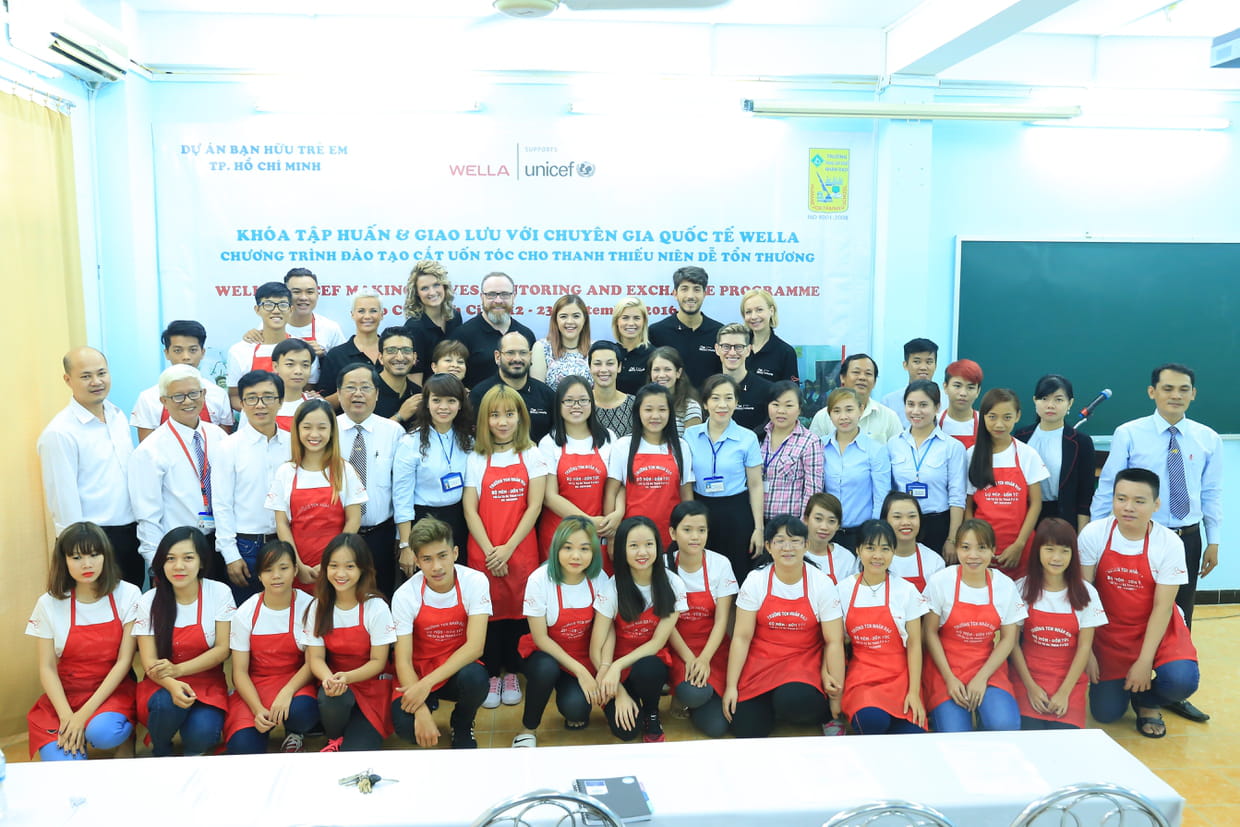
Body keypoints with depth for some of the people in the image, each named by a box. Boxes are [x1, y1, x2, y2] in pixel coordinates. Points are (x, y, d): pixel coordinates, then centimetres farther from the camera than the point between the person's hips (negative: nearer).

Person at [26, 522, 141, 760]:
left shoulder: (127, 595, -6)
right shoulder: (49, 603, -2)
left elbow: (124, 660, -8)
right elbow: (47, 667, -2)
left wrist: (84, 714, -16)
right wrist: (67, 716, -16)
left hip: (113, 689, -1)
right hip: (65, 694, 1)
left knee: (103, 733, -33)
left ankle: (127, 734, 1)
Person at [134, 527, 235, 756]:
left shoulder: (219, 593, -6)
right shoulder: (149, 601, -5)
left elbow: (222, 649, -7)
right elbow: (149, 662, -9)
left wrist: (178, 670, -21)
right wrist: (172, 685, -30)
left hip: (207, 684, -1)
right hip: (161, 685, 1)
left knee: (202, 733, -29)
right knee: (168, 703, -34)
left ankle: (194, 751, 9)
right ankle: (160, 752, -1)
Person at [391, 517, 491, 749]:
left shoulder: (475, 582, -17)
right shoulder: (405, 595, -16)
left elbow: (475, 646, -22)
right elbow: (403, 661, -17)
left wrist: (427, 683, -30)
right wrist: (422, 712, -30)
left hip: (458, 669, 0)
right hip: (418, 673, 1)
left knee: (475, 677, -36)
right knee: (406, 727, -28)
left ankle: (462, 726, 1)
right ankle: (429, 704, 11)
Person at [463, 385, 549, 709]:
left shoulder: (531, 455, 2)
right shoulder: (476, 458, 4)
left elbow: (534, 506, -4)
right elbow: (470, 509, -1)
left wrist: (508, 548, -11)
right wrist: (490, 551, -11)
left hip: (521, 549, 0)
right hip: (483, 551, 1)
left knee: (517, 608, 4)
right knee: (488, 609, 3)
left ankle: (511, 674, 20)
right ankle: (491, 675, 18)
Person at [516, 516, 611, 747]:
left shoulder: (600, 579, -13)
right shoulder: (540, 579, -21)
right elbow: (540, 637, -17)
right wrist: (580, 671, -23)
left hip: (584, 657, 1)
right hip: (545, 654, -1)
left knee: (575, 708, -26)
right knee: (546, 669, -36)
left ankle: (577, 711, 13)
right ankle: (528, 728, -8)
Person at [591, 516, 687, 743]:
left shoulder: (673, 585, -12)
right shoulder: (612, 588, -15)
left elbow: (657, 642, -11)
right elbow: (596, 650, -13)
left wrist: (617, 666, -24)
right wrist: (619, 692, -19)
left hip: (650, 662, 1)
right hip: (616, 670, -1)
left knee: (646, 669, -35)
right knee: (625, 730, -24)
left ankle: (653, 717, -3)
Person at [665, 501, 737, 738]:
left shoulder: (720, 564, -8)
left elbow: (722, 619, -9)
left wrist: (704, 659, -21)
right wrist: (688, 658, -18)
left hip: (713, 647, 1)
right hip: (677, 647, -1)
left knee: (715, 726, -14)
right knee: (694, 694, -31)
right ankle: (681, 693, 5)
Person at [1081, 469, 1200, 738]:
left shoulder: (1170, 543, -16)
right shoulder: (1093, 534, -16)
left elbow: (1162, 607, -14)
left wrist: (1145, 662, -17)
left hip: (1157, 629, 0)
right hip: (1109, 632, 0)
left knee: (1182, 680, -27)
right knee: (1105, 713, -4)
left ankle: (1147, 702, 9)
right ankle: (1120, 684, 32)